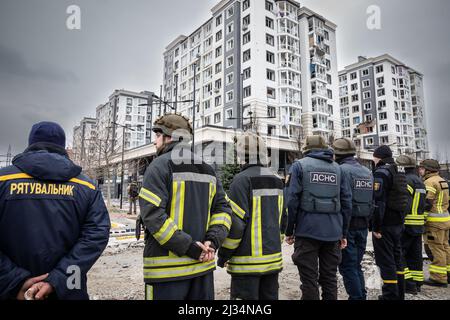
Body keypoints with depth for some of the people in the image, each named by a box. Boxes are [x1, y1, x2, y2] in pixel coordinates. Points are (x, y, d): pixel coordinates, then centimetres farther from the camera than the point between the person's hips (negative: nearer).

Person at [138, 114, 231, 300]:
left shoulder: (161, 165, -8)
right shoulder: (207, 169, 11)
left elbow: (152, 214, -18)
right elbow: (223, 208, 7)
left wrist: (188, 247, -16)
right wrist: (213, 240, -3)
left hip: (167, 268, -6)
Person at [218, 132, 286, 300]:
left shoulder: (243, 179, -14)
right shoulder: (277, 181, 9)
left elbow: (236, 223, -18)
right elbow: (282, 219, 15)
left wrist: (223, 255, -7)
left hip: (248, 261, -7)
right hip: (273, 258, 7)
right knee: (270, 296, 18)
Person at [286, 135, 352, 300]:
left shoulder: (300, 165, 1)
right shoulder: (338, 168, 12)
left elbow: (293, 200, -8)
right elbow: (346, 202, 7)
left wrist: (289, 230, -2)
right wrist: (343, 232, 12)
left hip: (307, 230, -4)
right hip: (333, 231, 4)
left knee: (309, 279, 3)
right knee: (330, 277, 15)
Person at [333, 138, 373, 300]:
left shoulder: (341, 170, -13)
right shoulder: (368, 172, 11)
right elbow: (373, 200, 12)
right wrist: (367, 221, 17)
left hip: (346, 225, -8)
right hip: (363, 225, 8)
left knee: (348, 266, 1)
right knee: (357, 265, 17)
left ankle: (356, 297, 5)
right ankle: (362, 295, 23)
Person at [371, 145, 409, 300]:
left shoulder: (381, 173, -14)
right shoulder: (399, 173, 14)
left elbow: (378, 201, -22)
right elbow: (404, 200, 17)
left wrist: (376, 226, -18)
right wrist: (400, 221, 19)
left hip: (385, 224, -9)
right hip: (398, 223, 9)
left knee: (386, 261, -1)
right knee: (396, 258, 18)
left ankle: (390, 295, 5)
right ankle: (399, 293, 29)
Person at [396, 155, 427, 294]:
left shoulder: (407, 180, -14)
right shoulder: (419, 181, 17)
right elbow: (424, 203, 20)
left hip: (407, 224, -10)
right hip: (419, 224, 10)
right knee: (415, 255, 16)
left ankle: (408, 284, -1)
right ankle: (417, 283, 24)